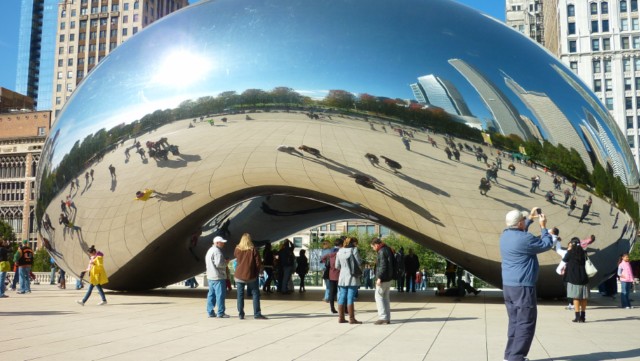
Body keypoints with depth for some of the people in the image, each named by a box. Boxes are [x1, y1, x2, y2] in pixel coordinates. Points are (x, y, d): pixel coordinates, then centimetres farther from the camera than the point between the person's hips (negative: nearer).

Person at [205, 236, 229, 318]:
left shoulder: (210, 250, 18)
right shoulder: (217, 251, -16)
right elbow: (219, 264, -24)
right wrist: (226, 262, -5)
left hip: (210, 277, 10)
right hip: (218, 277, -10)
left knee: (211, 294, 13)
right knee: (220, 295, -5)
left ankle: (210, 312, 16)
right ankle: (221, 313, -3)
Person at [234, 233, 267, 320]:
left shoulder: (237, 249, -1)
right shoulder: (253, 250, -8)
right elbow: (258, 263, -8)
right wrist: (259, 270, 10)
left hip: (239, 276, 2)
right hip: (251, 276, -2)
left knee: (240, 295, 8)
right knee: (255, 294, 5)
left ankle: (241, 314, 8)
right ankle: (257, 314, 3)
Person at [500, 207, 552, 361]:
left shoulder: (505, 235, 6)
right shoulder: (525, 239, -19)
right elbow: (546, 244, -5)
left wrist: (530, 218, 29)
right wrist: (543, 227, 6)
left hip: (508, 286, 9)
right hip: (523, 287, -9)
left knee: (515, 321, 16)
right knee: (526, 323, -2)